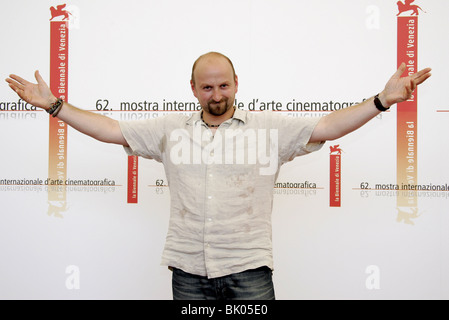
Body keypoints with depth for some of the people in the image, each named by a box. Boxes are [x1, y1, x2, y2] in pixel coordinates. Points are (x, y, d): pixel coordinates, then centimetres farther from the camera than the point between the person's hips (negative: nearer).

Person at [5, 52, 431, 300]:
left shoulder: (270, 127, 1)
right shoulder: (171, 129, 6)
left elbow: (325, 127, -5)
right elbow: (110, 129, 9)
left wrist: (382, 100, -15)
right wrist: (54, 105, 7)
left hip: (249, 270, -2)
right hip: (188, 272, 2)